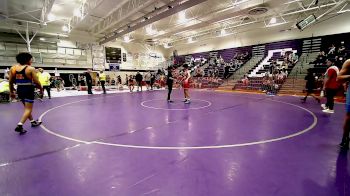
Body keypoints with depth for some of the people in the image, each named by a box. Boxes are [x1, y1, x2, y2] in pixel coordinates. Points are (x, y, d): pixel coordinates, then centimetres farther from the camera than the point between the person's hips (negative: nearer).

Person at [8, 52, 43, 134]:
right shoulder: (31, 69, -13)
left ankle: (33, 122, 32)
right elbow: (36, 82, -14)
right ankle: (19, 125, -10)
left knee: (27, 107, 21)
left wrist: (11, 91, 18)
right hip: (28, 90, -7)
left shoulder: (13, 68, 4)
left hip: (19, 89, 7)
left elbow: (10, 82, 8)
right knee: (28, 109, 0)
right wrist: (41, 89, 2)